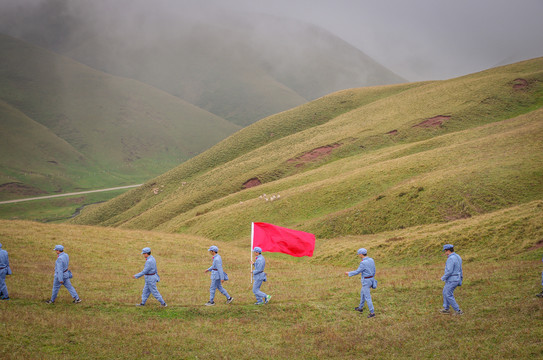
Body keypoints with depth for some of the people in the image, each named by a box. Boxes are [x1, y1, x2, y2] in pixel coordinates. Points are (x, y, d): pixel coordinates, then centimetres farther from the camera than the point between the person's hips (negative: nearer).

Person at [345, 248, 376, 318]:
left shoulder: (363, 263, -27)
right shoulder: (371, 260, 0)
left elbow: (357, 272, -17)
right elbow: (373, 271, 9)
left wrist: (349, 273, 0)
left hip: (366, 281, -9)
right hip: (371, 279, 9)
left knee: (367, 297, 3)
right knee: (362, 293, 27)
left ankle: (372, 312, 8)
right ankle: (360, 308, 41)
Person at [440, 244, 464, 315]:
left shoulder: (451, 259, -22)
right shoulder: (457, 257, 9)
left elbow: (449, 271, -25)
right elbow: (460, 270, 16)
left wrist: (443, 278, -10)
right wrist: (460, 280, 22)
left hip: (451, 280, -10)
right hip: (456, 279, 10)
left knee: (449, 295, 0)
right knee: (445, 292, 21)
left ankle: (458, 311, 1)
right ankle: (446, 309, 28)